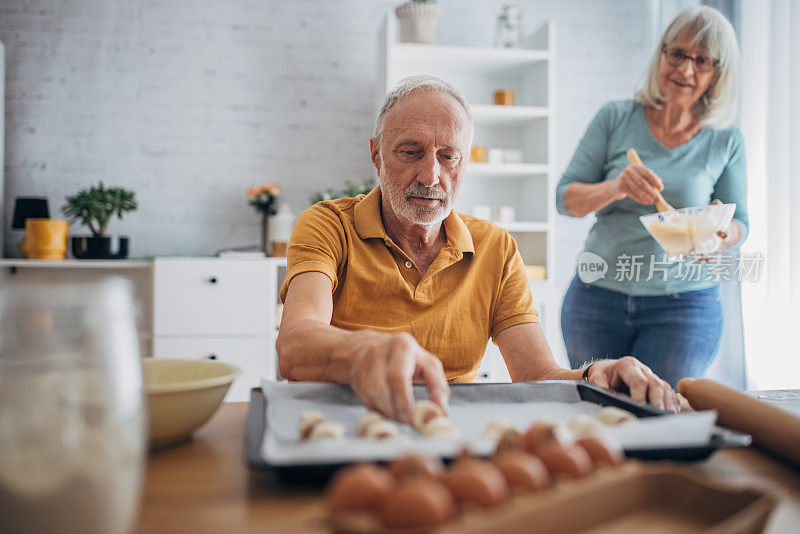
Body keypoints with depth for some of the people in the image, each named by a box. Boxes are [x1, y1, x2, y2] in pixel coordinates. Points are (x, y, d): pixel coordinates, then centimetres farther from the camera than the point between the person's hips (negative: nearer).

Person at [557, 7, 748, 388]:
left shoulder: (725, 141, 3)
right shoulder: (615, 119, 0)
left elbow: (739, 223, 7)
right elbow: (565, 198, -2)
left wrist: (721, 233, -17)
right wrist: (615, 188, -22)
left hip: (685, 304, 0)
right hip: (597, 297, 0)